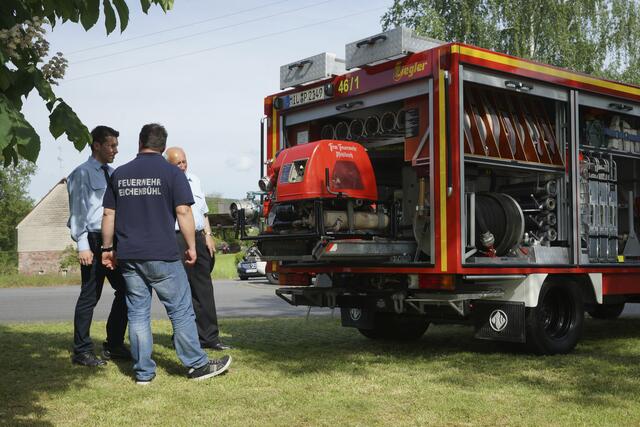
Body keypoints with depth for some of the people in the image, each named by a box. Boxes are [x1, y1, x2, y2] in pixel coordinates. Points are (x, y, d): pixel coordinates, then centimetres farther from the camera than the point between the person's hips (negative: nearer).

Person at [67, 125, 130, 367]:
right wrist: (83, 246, -16)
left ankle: (114, 345, 21)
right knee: (90, 296, -1)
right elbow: (77, 211, -10)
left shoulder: (113, 174, 14)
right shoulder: (82, 173, -6)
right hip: (94, 241, -7)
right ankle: (81, 351, 11)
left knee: (125, 290, 8)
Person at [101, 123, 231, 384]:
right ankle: (197, 365, 10)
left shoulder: (119, 174, 9)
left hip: (128, 256, 4)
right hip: (162, 255, -4)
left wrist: (107, 248, 17)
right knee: (181, 310, 4)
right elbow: (183, 211, -8)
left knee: (137, 313, 8)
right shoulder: (171, 172, -2)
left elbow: (109, 215, 10)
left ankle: (143, 372, 11)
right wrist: (191, 246, -1)